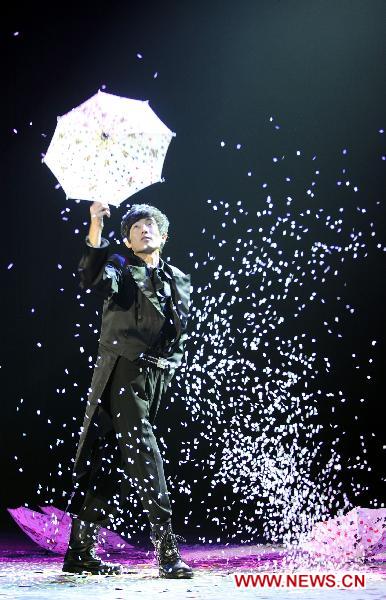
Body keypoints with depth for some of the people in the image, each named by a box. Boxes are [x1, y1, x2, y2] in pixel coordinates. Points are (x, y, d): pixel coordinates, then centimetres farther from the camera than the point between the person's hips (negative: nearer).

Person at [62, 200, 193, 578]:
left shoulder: (179, 281, 20)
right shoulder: (119, 267, 4)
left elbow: (181, 333, 20)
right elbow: (94, 280, -19)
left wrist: (172, 363, 2)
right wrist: (95, 229, -29)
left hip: (154, 378, 6)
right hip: (122, 372, -6)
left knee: (115, 465, 8)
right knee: (145, 455, -13)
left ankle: (80, 551, 16)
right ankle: (167, 551, -12)